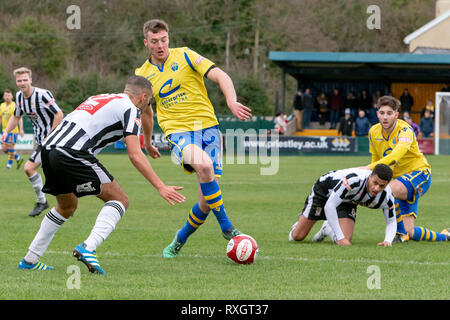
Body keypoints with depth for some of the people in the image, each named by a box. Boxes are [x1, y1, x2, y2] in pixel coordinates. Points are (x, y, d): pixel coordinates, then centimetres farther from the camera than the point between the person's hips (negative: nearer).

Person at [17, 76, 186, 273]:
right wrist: (160, 187, -6)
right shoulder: (130, 109, 4)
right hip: (72, 152, -8)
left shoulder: (100, 99, 30)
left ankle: (30, 260, 30)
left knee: (67, 207, 29)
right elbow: (135, 155, -6)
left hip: (48, 147, 8)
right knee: (120, 200, 1)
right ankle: (88, 248, -17)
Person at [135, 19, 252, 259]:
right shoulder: (143, 75, 11)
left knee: (207, 202, -8)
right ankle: (226, 227, -26)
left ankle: (181, 239, 20)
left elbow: (220, 76, -4)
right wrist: (147, 143, 32)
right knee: (203, 163, -36)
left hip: (207, 125, 0)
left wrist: (231, 101, -21)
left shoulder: (185, 56, 3)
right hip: (178, 131, 0)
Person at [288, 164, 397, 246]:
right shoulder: (354, 180, -45)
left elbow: (391, 221, -9)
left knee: (346, 239, -19)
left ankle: (327, 229, 16)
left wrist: (388, 241, -30)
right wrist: (340, 238, -42)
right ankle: (302, 220, 38)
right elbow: (329, 205, -41)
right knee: (298, 236, 0)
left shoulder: (386, 196, -27)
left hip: (347, 202, 4)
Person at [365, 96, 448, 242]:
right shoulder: (373, 132, -1)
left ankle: (401, 233, -18)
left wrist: (370, 168, -46)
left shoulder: (405, 130, -22)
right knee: (409, 232, -4)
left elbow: (395, 156, -40)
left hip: (418, 172, -6)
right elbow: (376, 159, 14)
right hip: (398, 177, 6)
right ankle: (444, 236, 24)